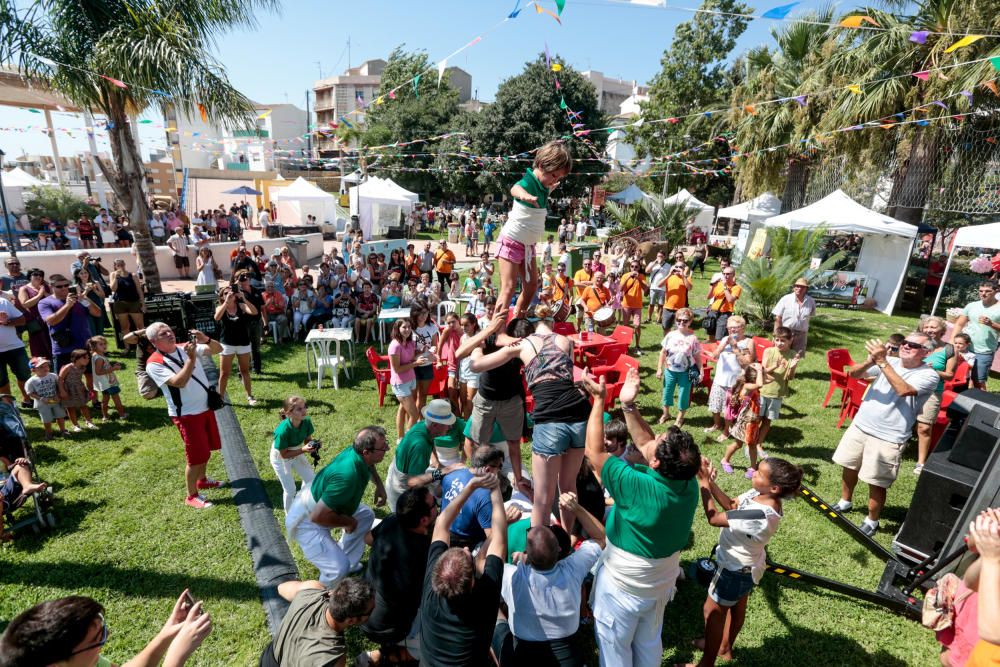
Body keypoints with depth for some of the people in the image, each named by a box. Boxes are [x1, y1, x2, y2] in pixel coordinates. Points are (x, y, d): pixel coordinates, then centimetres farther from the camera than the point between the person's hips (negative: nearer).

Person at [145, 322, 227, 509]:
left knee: (207, 449, 22)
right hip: (187, 414, -6)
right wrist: (191, 359, -31)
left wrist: (205, 339, -21)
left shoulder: (186, 347, 0)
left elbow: (218, 349, -2)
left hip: (206, 407, 6)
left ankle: (202, 479, 45)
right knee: (196, 456, 0)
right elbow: (179, 382, -28)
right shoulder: (154, 363, -16)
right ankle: (191, 496, 18)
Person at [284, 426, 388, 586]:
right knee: (339, 568, -19)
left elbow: (369, 466, 14)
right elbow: (317, 516, -36)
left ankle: (348, 563, 28)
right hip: (306, 520, -9)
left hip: (321, 503, 9)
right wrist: (348, 522, -19)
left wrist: (379, 485, -1)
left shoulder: (355, 451, -13)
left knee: (366, 515, 17)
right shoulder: (347, 476, -39)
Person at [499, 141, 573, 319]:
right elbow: (515, 189, -49)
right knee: (509, 287, -13)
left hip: (529, 244, 8)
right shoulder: (528, 182, -21)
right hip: (512, 240, -8)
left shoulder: (543, 186, 4)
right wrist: (525, 195, -69)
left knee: (532, 286, 11)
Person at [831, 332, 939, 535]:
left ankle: (872, 521, 26)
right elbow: (853, 373, -6)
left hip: (887, 439, -5)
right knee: (849, 467, 19)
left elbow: (903, 390, -29)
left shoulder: (928, 375, -10)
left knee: (876, 483, 4)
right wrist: (870, 360, -25)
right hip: (860, 426, 5)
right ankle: (845, 502, 41)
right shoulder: (889, 363, 2)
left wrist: (882, 361, -29)